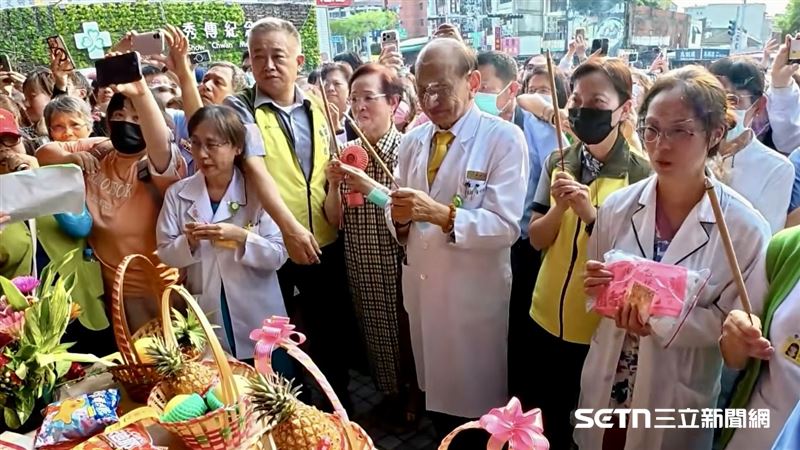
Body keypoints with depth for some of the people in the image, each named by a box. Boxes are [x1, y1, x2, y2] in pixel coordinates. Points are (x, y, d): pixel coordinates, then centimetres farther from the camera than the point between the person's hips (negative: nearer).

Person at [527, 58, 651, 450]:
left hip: (603, 326, -3)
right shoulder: (557, 162, -2)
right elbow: (536, 239, -1)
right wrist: (559, 208, -21)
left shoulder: (641, 173, -13)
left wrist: (591, 214, -27)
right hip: (547, 316, 4)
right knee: (542, 417, 22)